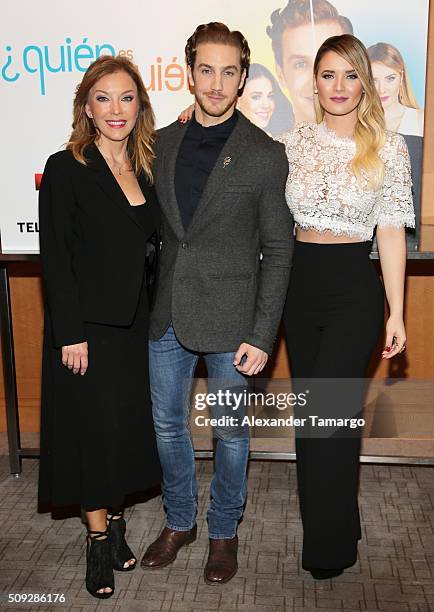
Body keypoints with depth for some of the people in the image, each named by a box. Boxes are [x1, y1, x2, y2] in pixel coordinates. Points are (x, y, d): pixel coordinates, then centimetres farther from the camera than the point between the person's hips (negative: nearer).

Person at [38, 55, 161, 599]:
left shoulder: (145, 168, 8)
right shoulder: (66, 169, -10)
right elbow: (55, 258, -13)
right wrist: (70, 334, -16)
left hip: (136, 323, 6)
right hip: (88, 326, -5)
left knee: (129, 425, 14)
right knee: (94, 427, 3)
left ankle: (115, 521, 34)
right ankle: (99, 541, 23)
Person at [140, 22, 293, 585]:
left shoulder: (265, 155, -7)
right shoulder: (161, 143, 5)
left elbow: (277, 252, -7)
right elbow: (154, 228, 11)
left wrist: (262, 335, -12)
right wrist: (146, 302, 7)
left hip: (230, 319, -4)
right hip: (167, 316, 4)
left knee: (230, 432, 12)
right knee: (168, 425, 16)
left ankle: (224, 531, 35)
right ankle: (179, 521, 39)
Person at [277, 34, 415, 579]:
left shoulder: (389, 147, -3)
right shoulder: (293, 142, 4)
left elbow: (391, 232, -3)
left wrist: (396, 312, -5)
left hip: (354, 287, -3)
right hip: (298, 282, 4)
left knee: (329, 413, -3)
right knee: (310, 408, 13)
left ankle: (328, 546, 17)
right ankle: (326, 521, 33)